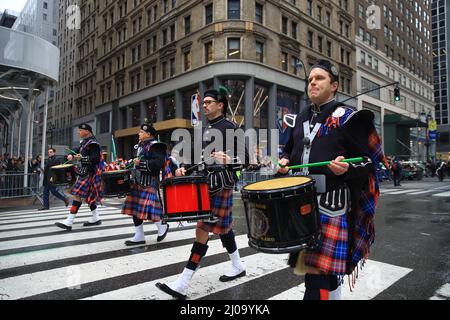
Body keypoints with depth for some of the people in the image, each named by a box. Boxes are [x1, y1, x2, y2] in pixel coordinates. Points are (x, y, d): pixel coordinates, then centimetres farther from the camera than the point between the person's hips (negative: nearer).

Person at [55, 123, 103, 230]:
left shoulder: (92, 143, -14)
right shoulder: (84, 141, 14)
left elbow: (96, 158, -20)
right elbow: (78, 149, 21)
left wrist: (82, 158, -25)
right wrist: (71, 155, 1)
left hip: (90, 173, -10)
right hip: (84, 171, 10)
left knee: (77, 194, -11)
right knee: (88, 195, 14)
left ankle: (69, 222, -9)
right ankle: (96, 218, 23)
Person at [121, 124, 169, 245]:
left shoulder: (155, 146, -11)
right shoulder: (141, 145, 16)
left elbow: (158, 163, -22)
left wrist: (141, 163, -22)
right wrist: (134, 164, 12)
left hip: (149, 182, -9)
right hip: (138, 181, 9)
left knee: (146, 208, -10)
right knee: (134, 208, 8)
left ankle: (162, 226, 16)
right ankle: (139, 236, 17)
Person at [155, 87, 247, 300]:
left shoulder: (228, 126, -8)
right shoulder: (204, 129, 17)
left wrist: (228, 159, -32)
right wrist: (184, 168, 1)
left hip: (220, 184, -9)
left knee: (203, 230, -8)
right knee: (223, 226, 17)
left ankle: (182, 285, -3)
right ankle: (238, 266, 35)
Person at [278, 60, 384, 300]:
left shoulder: (348, 118, -3)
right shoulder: (301, 119, 15)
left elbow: (368, 162, -4)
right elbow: (290, 149, 28)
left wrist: (347, 168, -24)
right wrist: (284, 162, 7)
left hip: (331, 203, -6)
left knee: (318, 270, -8)